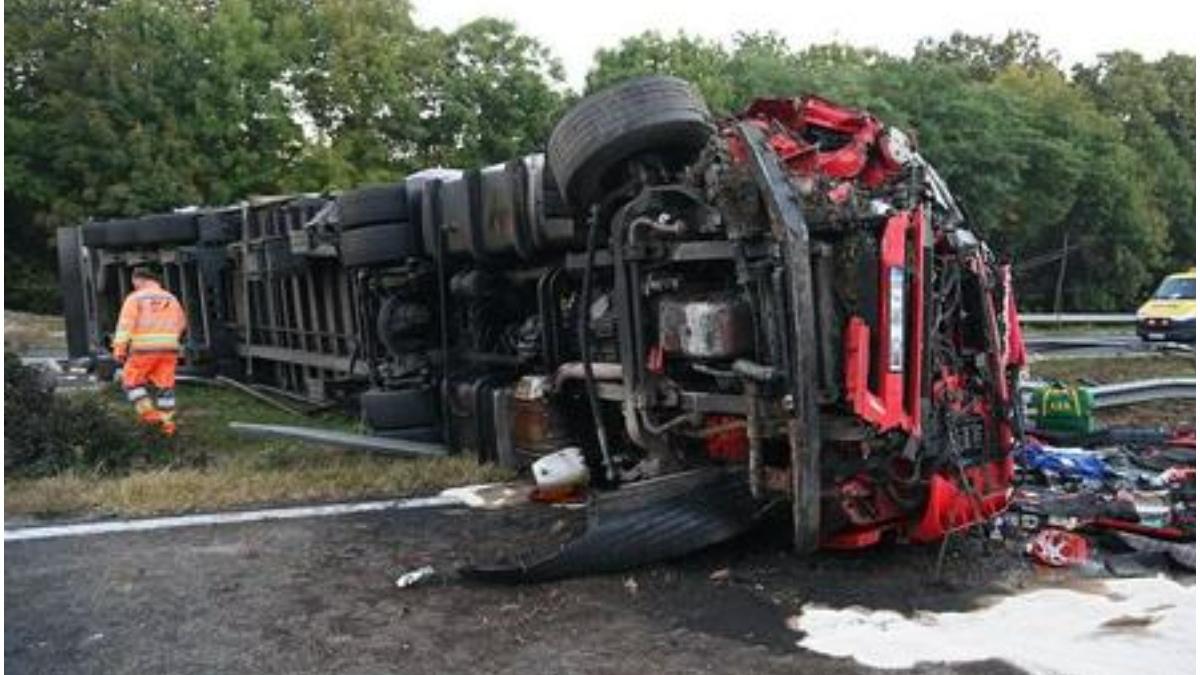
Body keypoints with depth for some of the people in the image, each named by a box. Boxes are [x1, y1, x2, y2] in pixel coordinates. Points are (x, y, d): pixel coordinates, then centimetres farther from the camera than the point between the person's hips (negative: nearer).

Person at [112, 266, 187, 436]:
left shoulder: (135, 298, -2)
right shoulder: (171, 298, 12)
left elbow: (125, 325, -11)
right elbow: (181, 323, 22)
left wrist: (119, 349, -14)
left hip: (144, 349, -4)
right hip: (168, 349, 4)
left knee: (131, 382, 11)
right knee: (165, 386, 9)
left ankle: (148, 412, -1)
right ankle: (167, 422, 9)